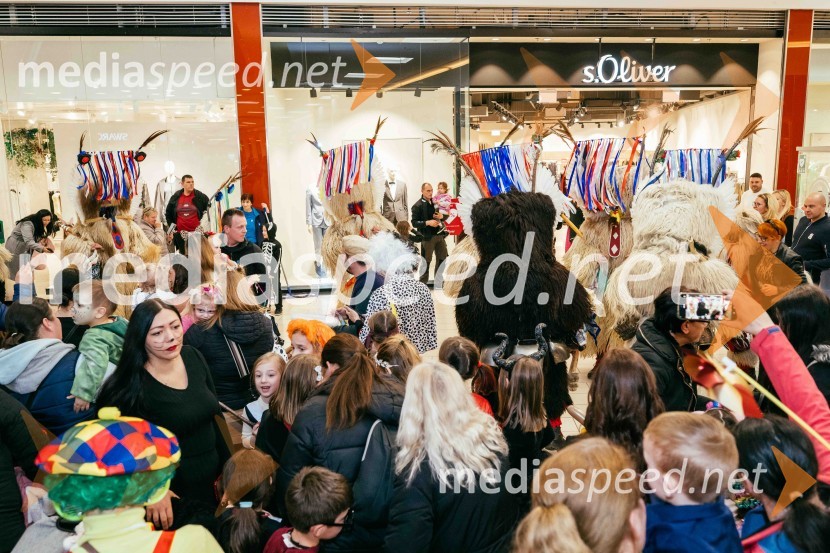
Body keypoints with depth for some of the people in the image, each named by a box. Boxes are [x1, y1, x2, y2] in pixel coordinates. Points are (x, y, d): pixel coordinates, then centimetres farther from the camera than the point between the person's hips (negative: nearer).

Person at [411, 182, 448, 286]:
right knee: (426, 262, 3)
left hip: (439, 234, 7)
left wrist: (442, 216, -5)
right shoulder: (417, 206, -11)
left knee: (443, 258, 14)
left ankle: (439, 283, 29)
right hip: (427, 237, -6)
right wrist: (427, 222, -25)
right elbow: (414, 223, -14)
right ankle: (423, 285, 16)